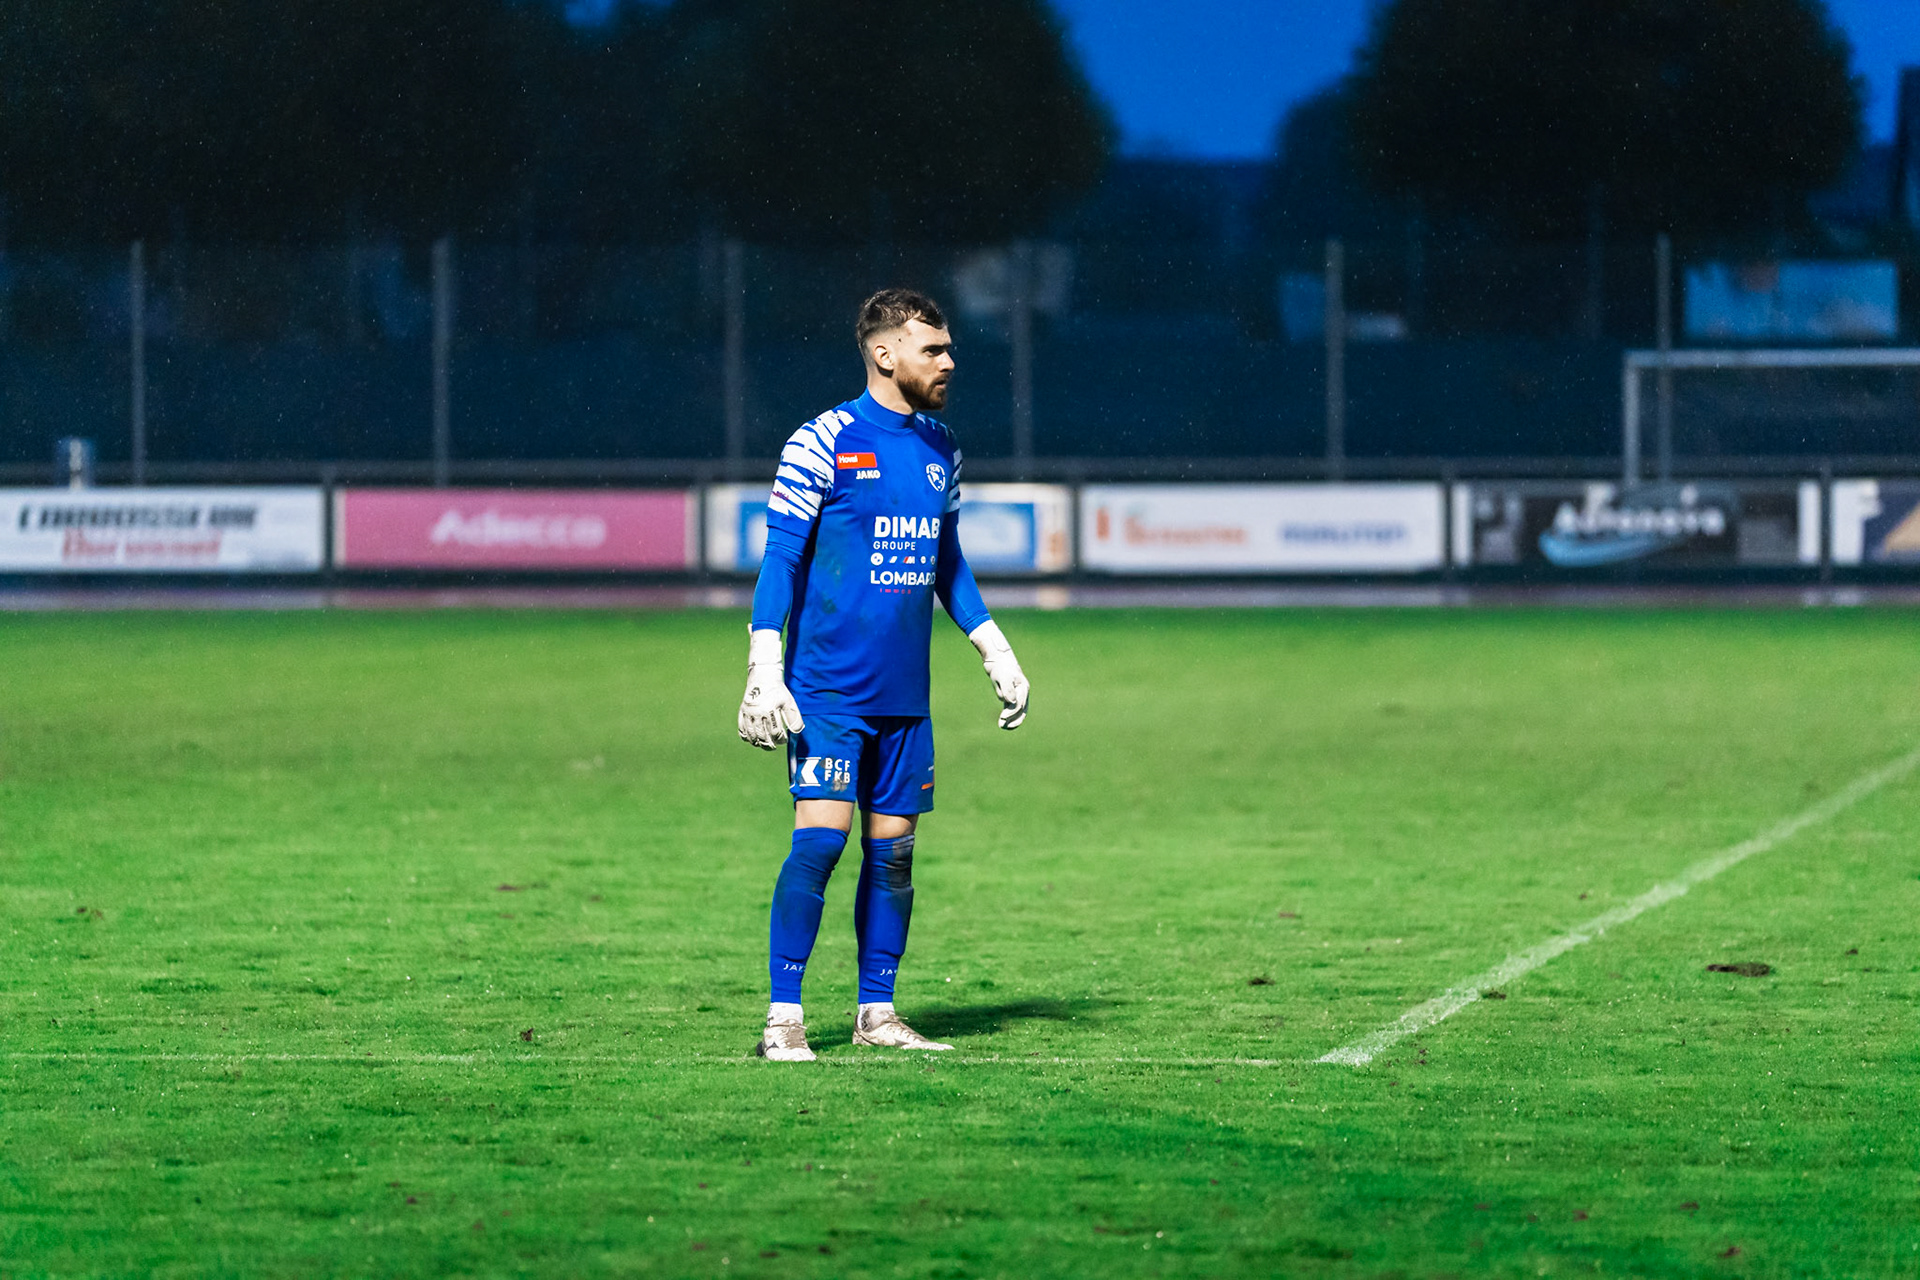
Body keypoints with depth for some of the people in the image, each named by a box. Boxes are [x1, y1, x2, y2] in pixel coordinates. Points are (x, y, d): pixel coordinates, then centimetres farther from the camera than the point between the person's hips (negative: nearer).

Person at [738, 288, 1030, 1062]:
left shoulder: (939, 450, 12)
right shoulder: (823, 445, -9)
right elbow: (780, 558, -9)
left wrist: (994, 649, 18)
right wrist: (765, 667, -15)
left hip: (905, 694, 6)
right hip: (828, 689, -6)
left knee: (893, 850, 6)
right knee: (820, 838, -12)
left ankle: (878, 1014, 15)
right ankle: (784, 1019, -6)